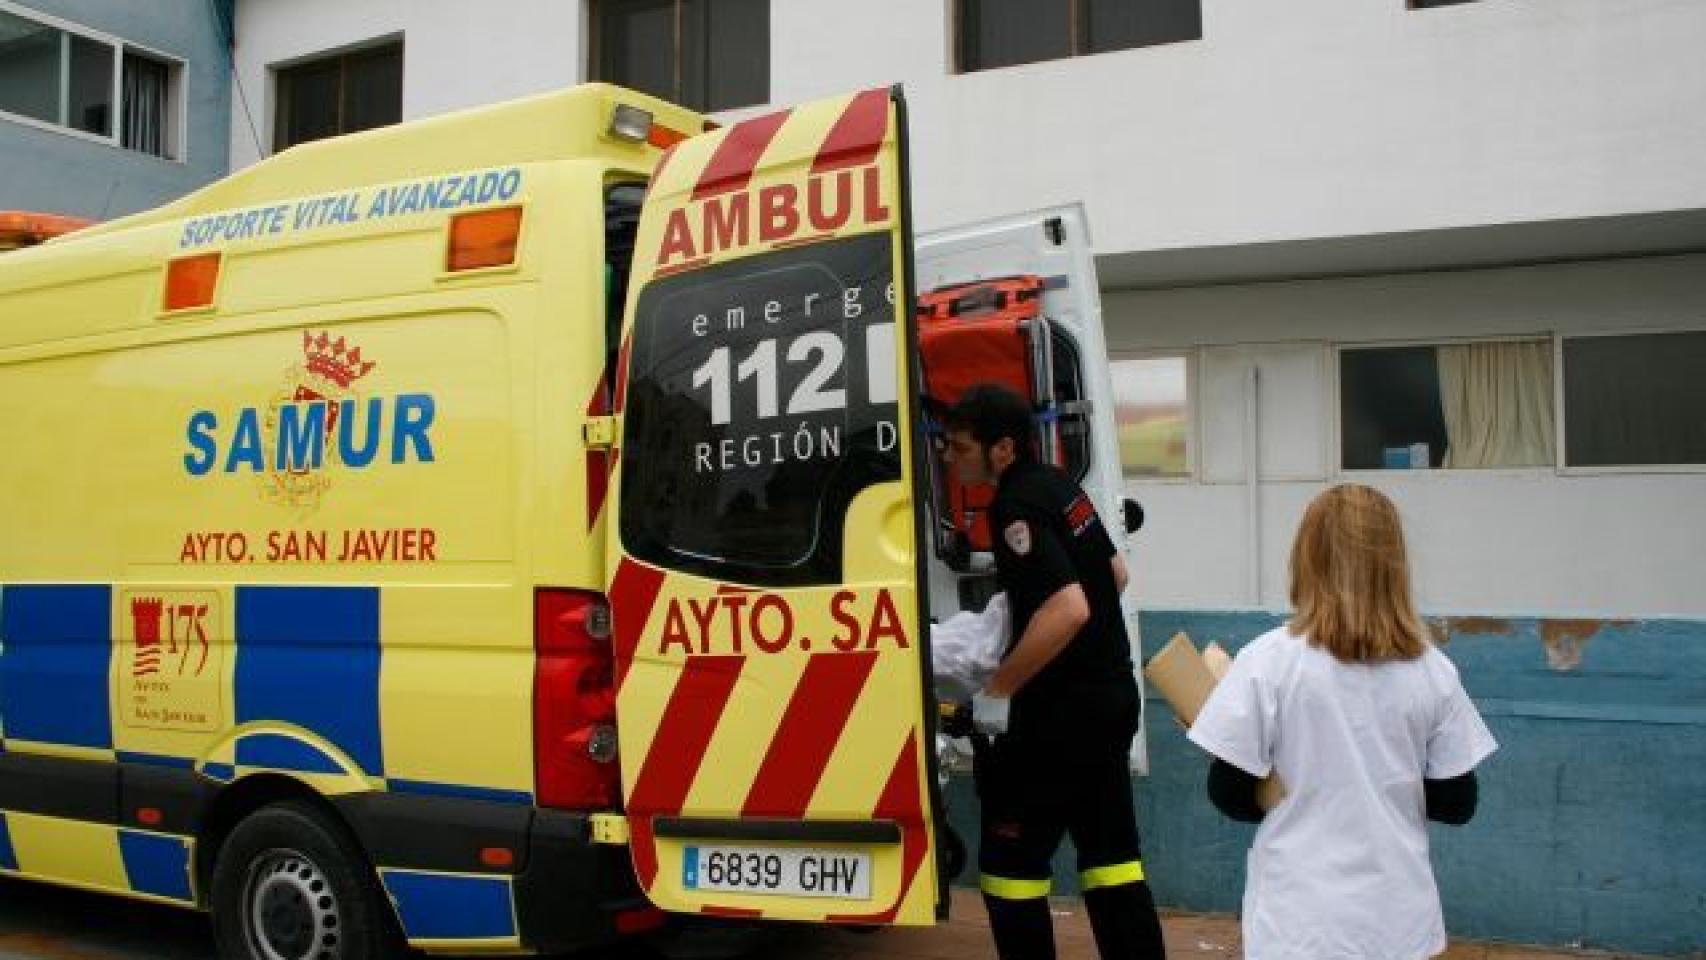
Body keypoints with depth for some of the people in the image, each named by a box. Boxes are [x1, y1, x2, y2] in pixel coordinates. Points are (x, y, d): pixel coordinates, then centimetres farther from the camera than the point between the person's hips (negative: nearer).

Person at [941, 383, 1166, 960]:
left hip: (1063, 712, -9)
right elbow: (1115, 573, 21)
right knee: (1109, 851, 16)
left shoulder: (1016, 508, -19)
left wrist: (997, 689, -23)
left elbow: (1068, 610, -30)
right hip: (1111, 696, 10)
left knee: (1009, 861, 1)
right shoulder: (1059, 486, 9)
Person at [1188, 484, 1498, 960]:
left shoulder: (1269, 660, -12)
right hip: (1400, 918, 3)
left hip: (1300, 922, -3)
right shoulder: (1433, 671, -3)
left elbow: (1229, 792, -8)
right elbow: (1458, 803, 3)